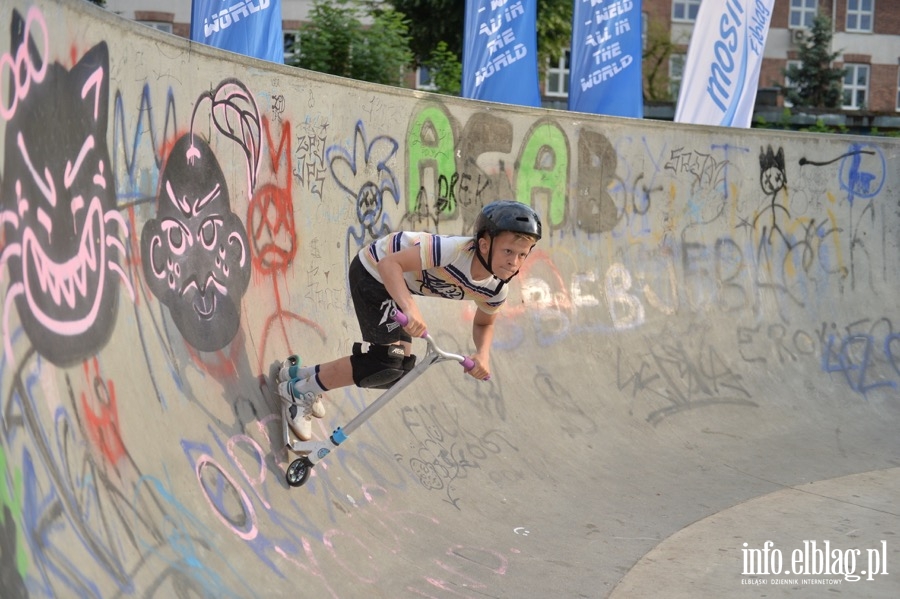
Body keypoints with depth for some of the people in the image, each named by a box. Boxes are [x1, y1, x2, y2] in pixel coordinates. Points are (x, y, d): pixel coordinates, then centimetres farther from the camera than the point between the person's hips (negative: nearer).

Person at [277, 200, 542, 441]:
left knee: (399, 369, 10)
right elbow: (389, 263, -40)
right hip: (373, 272, -8)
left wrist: (483, 353, -14)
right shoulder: (455, 250, -38)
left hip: (396, 286, 8)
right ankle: (298, 391, -1)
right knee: (389, 362, -17)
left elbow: (484, 323, 7)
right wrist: (410, 308, -54)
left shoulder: (496, 290, -15)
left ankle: (307, 374, 27)